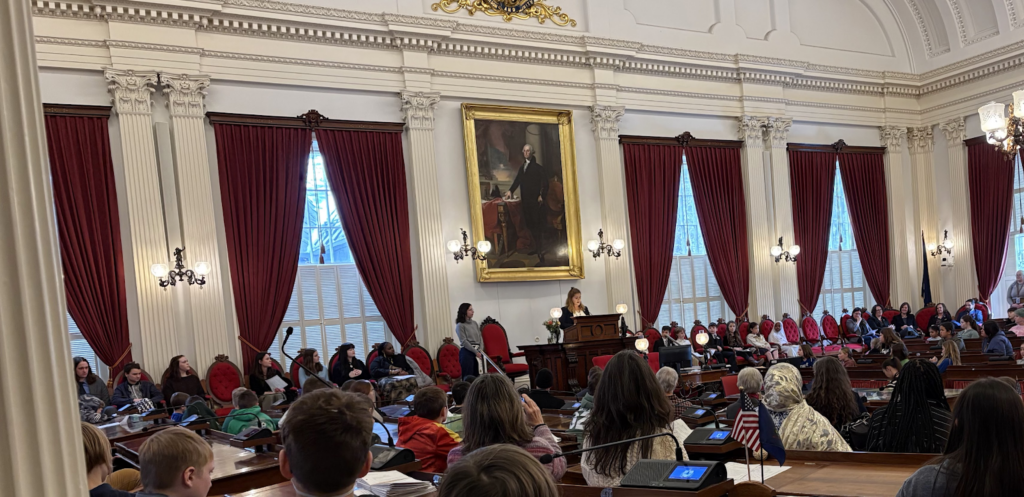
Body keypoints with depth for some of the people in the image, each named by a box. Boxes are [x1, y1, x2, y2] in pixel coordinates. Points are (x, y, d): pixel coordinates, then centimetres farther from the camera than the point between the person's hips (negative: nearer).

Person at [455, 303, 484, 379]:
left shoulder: (474, 323, 13)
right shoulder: (460, 325, -6)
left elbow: (480, 337, 11)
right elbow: (464, 341, -12)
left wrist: (480, 350, -5)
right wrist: (475, 352, -14)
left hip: (478, 352, 6)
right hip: (467, 352, -6)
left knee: (478, 375, 6)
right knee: (468, 377, -6)